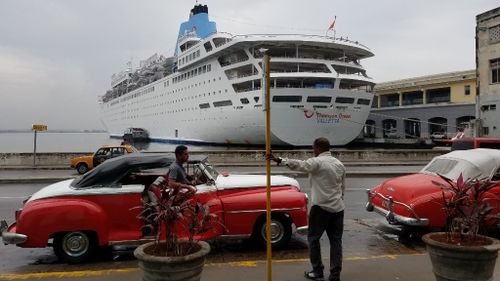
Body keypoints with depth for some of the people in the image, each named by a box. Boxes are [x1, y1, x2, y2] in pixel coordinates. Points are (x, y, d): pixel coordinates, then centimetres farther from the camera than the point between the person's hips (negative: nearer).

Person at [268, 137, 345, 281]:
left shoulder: (317, 162, -11)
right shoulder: (340, 164, 11)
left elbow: (299, 164, -24)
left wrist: (279, 160, -24)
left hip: (321, 207, -6)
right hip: (338, 208, 7)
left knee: (313, 238, 7)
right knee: (336, 240, 8)